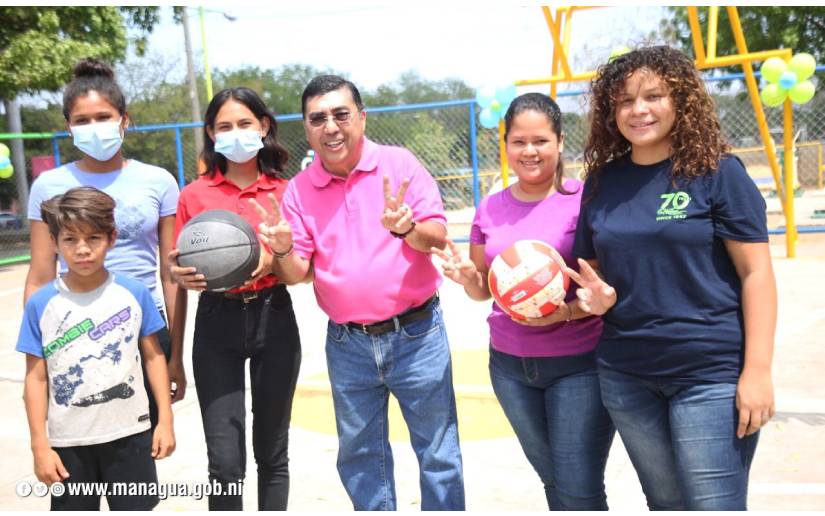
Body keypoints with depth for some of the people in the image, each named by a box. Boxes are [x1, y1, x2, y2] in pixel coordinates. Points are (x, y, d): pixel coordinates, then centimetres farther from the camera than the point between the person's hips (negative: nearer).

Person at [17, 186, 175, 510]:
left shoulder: (134, 293, -6)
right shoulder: (41, 304, -7)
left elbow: (153, 356, 1)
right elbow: (36, 378, -3)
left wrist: (165, 419, 0)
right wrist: (40, 445, -3)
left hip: (129, 434, 0)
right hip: (68, 442, 0)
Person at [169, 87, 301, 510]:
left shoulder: (285, 192, 2)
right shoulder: (194, 195, 1)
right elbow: (179, 267, 7)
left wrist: (273, 260, -16)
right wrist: (181, 276, -15)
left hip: (274, 321, 1)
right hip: (217, 325, 0)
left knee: (272, 453, 12)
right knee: (225, 462, -2)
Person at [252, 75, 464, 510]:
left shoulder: (399, 163, -5)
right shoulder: (299, 190, 1)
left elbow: (439, 237, -10)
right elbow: (298, 273, 0)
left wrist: (407, 228, -31)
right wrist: (283, 249, -22)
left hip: (416, 335, -3)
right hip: (347, 344, 3)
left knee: (438, 453, 7)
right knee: (359, 456, 16)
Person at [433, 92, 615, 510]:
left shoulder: (583, 199, -10)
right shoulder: (491, 208, 5)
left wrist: (568, 312, -25)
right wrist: (466, 276, -9)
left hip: (579, 364, -4)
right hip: (510, 365, 5)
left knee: (579, 492, -1)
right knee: (554, 482, 17)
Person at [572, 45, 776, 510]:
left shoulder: (717, 172, -6)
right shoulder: (603, 181, 7)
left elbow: (756, 272, -8)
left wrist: (758, 369, -14)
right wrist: (597, 296, -7)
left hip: (711, 371, -4)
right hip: (624, 375, 5)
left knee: (713, 504, 0)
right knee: (665, 502, 15)